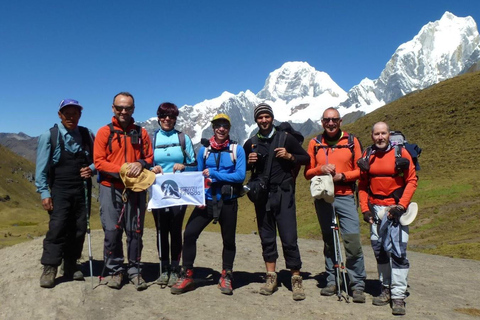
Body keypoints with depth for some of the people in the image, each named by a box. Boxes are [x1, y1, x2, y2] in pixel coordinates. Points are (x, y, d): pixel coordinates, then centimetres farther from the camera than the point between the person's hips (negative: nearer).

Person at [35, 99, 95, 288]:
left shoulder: (87, 135, 6)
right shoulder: (49, 136, -3)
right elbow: (42, 167, -3)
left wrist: (91, 169, -7)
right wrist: (44, 193, -8)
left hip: (83, 190, 3)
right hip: (60, 191, -3)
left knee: (79, 229, 6)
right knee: (57, 228, -10)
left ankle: (71, 267, 19)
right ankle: (49, 269, 2)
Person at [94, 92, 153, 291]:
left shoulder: (141, 133, 10)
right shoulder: (104, 132, 3)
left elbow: (149, 157, 12)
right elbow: (98, 161, -3)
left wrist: (140, 164, -11)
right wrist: (121, 170, -16)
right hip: (111, 188, -1)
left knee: (135, 231, 5)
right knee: (112, 231, 0)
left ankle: (134, 270, 18)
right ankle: (115, 271, 16)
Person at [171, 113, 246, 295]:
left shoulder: (237, 150, -2)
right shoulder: (204, 150, 5)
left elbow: (240, 176, -12)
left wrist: (214, 174, -16)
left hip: (228, 203, -1)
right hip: (206, 201, 2)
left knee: (228, 240, 10)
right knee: (189, 233, -10)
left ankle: (226, 277, 30)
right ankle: (186, 276, 5)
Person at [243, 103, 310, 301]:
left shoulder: (285, 138, 4)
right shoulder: (251, 143, 10)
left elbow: (306, 158, 7)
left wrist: (290, 156, -11)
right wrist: (248, 162, -3)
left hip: (283, 194, -3)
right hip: (262, 195, 3)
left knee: (289, 238, -5)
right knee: (267, 238, 9)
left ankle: (296, 279, 5)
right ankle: (271, 277, 19)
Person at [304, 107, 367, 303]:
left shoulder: (351, 141, 3)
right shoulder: (314, 143, 7)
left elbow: (360, 170, 5)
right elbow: (307, 173, 9)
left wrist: (342, 176, -12)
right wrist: (320, 169, -11)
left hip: (345, 197, -2)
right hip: (322, 198, 2)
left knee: (353, 241, -9)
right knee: (328, 241, 11)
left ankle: (358, 285, 4)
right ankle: (331, 281, 22)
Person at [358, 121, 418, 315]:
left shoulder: (401, 153, -3)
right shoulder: (367, 156, 6)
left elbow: (412, 181, -4)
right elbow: (362, 185, 10)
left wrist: (401, 206, -13)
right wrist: (365, 209, 2)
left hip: (396, 208, -4)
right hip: (375, 209, 4)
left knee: (398, 252, -8)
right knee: (379, 250, 9)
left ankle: (398, 296, -1)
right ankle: (386, 289, 23)